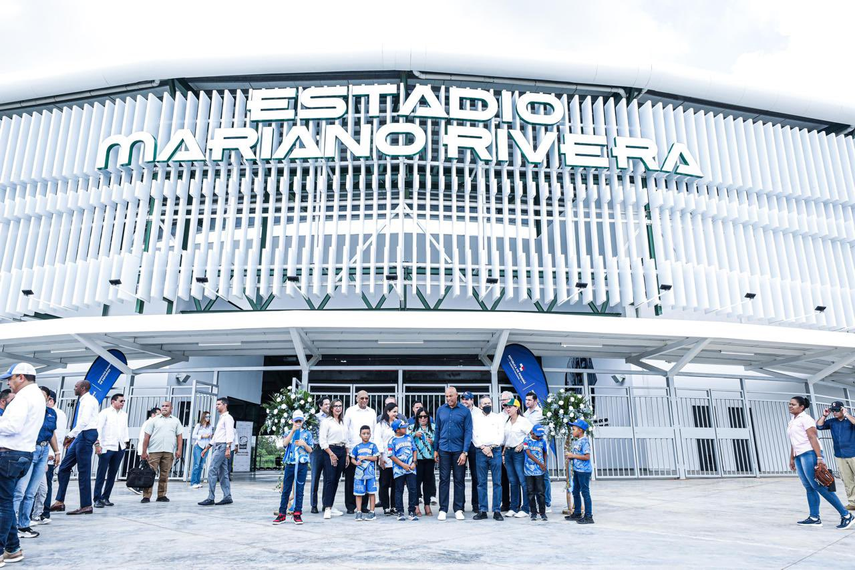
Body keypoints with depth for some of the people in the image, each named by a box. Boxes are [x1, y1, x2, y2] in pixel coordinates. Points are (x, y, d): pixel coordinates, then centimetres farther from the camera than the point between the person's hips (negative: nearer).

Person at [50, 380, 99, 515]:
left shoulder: (89, 400, -10)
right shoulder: (83, 400, 19)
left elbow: (84, 421, -20)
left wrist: (71, 435, -14)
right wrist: (73, 436, 15)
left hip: (87, 434, -10)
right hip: (82, 435, 10)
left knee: (84, 471, -6)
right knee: (64, 467, 10)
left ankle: (86, 506, 0)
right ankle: (59, 501, 16)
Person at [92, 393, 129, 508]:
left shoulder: (124, 415, 16)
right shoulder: (105, 412, -1)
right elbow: (98, 428, -8)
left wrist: (126, 442, 11)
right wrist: (97, 443, -15)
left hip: (119, 448, 6)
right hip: (106, 447, -6)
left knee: (112, 474, 8)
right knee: (101, 474, -4)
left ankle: (105, 498, 16)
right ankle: (97, 499, 1)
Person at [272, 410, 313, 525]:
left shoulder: (307, 433, 7)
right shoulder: (289, 433, 10)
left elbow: (310, 450, 5)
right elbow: (284, 443, -10)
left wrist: (304, 444, -15)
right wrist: (293, 431, -17)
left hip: (302, 465, -1)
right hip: (290, 464, 1)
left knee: (299, 490, 2)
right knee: (286, 490, 4)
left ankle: (297, 514, 8)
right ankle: (282, 514, 11)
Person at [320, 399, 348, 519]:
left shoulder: (343, 422, 17)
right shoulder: (326, 422, -3)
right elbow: (323, 440, -9)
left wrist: (347, 455, 13)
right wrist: (331, 454, -14)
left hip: (342, 451, 6)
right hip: (330, 451, -6)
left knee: (336, 480, 7)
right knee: (329, 479, -11)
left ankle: (330, 506, 14)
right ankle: (327, 508, -11)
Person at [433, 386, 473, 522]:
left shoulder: (465, 411, -2)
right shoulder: (440, 410, 6)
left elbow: (468, 432, -4)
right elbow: (437, 430, 10)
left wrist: (465, 452, -11)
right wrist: (435, 449, 7)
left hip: (459, 450, -2)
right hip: (444, 450, 2)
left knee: (459, 480, 6)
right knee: (444, 480, 5)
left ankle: (458, 509, 14)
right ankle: (443, 509, 11)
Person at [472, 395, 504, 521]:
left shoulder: (498, 418, 11)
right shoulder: (475, 418, 12)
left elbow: (501, 436, 3)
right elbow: (474, 436, 4)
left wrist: (491, 447, -8)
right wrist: (483, 448, -8)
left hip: (495, 451, 0)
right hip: (480, 452, 0)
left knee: (497, 481, -2)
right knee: (481, 482, 2)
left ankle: (497, 510, 2)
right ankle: (482, 510, 7)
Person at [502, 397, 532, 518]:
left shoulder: (523, 421, -6)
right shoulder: (507, 422, 15)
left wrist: (522, 445, -11)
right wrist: (503, 453, 15)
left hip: (519, 453, -7)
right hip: (508, 452, 7)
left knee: (522, 481, -6)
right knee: (512, 481, 9)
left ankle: (524, 509, -1)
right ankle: (513, 508, 15)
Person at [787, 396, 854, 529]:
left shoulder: (805, 418, -6)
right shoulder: (791, 422, 19)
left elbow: (813, 437, -14)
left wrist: (819, 457, -21)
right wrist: (792, 459, 21)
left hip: (809, 454, -8)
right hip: (799, 456, 8)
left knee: (818, 486, -11)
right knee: (809, 487, 6)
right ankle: (814, 518, 6)